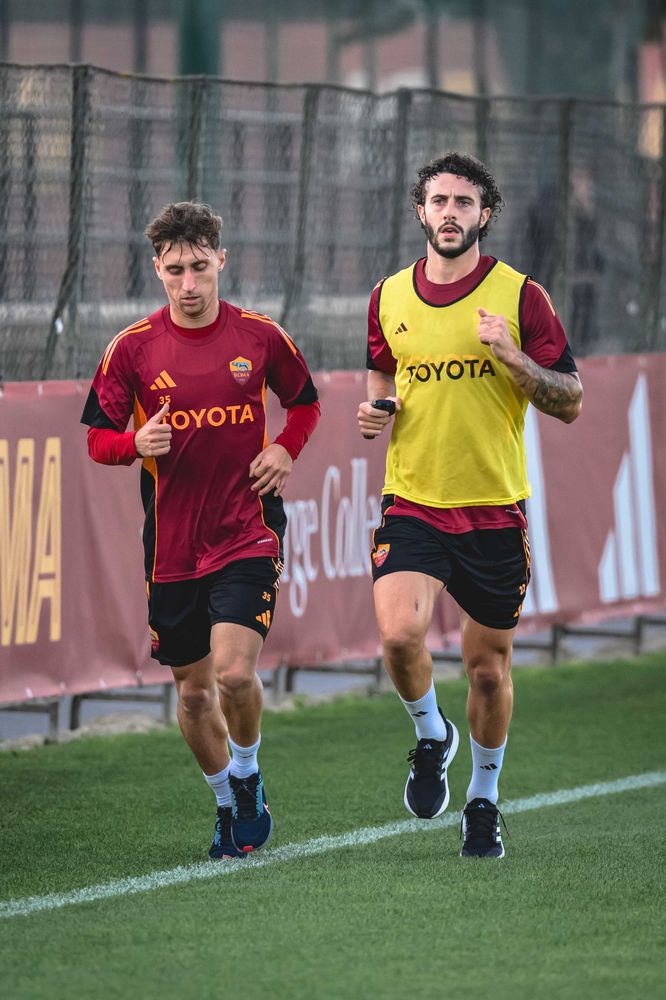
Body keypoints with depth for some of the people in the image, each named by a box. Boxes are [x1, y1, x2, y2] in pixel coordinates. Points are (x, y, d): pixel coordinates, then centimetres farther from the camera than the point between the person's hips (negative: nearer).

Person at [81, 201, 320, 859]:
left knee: (234, 672, -17)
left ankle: (248, 775, 11)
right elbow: (97, 437, 4)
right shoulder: (132, 348, -2)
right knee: (192, 689, 9)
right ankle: (228, 804, 31)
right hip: (172, 544, 2)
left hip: (247, 533, -2)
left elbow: (305, 402, 16)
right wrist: (136, 444, -18)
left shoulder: (261, 337, -1)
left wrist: (285, 450, -3)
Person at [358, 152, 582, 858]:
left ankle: (483, 800, 28)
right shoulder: (389, 297, 6)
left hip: (495, 509, -1)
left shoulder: (520, 296, -3)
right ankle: (431, 736, 9)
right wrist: (375, 413, 0)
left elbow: (570, 403, -3)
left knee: (488, 665, 7)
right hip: (412, 502, 1)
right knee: (399, 633, -21)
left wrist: (511, 356, -19)